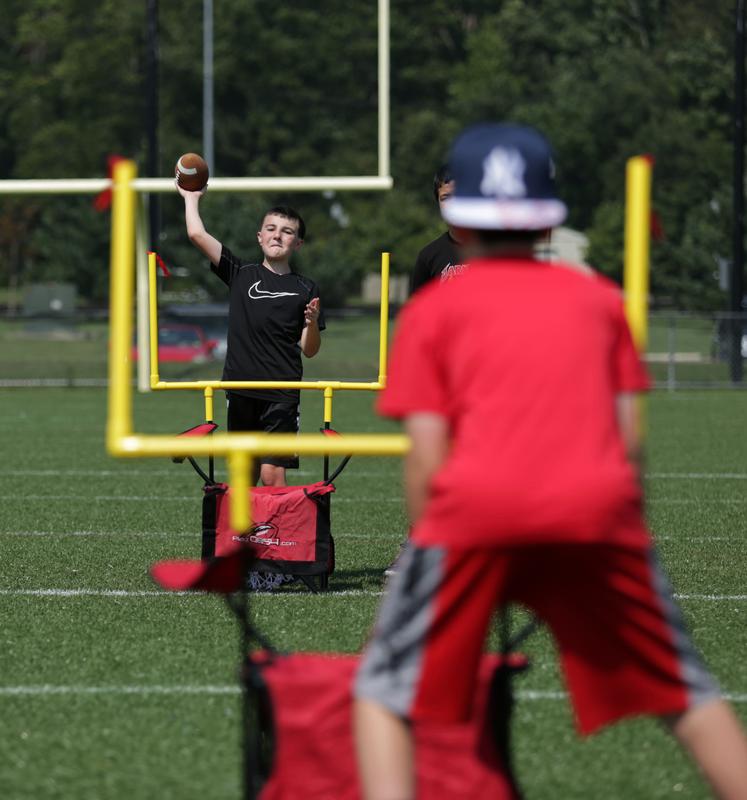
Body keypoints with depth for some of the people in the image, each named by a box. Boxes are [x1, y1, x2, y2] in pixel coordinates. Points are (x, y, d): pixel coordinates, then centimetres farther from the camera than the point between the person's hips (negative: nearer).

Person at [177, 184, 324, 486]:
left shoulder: (305, 289, 8)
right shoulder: (241, 274, 10)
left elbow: (309, 350, 8)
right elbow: (197, 235, 3)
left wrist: (312, 323, -11)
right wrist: (191, 197, 13)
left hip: (281, 394, -2)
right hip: (240, 390, 2)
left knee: (272, 474, -11)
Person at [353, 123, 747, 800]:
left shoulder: (432, 309, 15)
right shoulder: (600, 298, 22)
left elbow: (427, 458, 4)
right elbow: (630, 440, 14)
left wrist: (432, 557, 14)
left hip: (477, 514, -2)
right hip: (598, 513, 2)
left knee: (387, 691, 9)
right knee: (684, 692, 14)